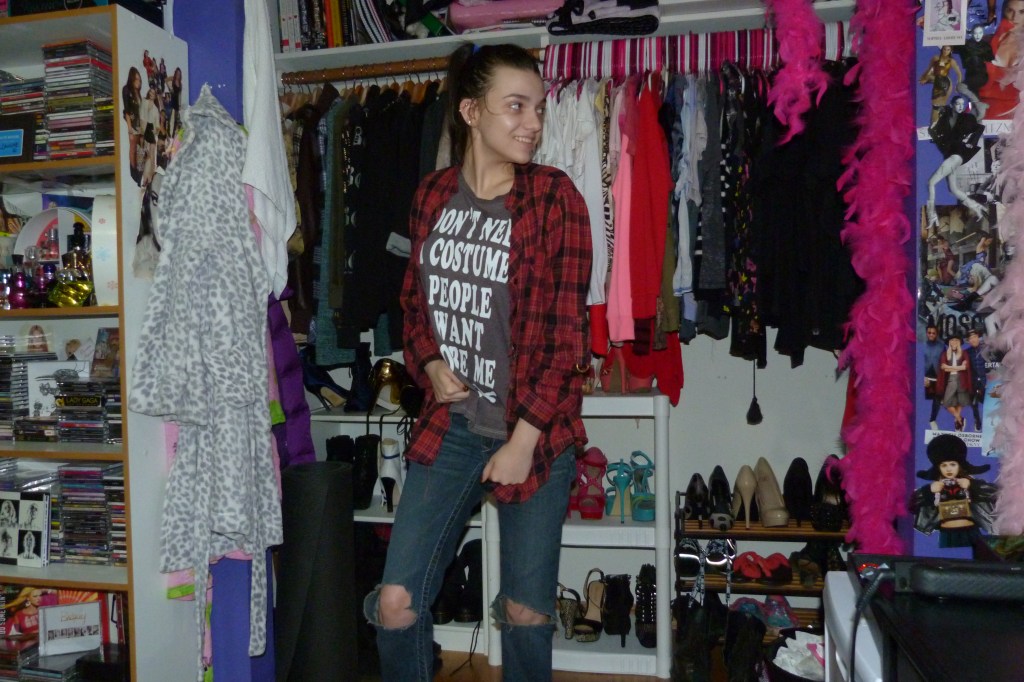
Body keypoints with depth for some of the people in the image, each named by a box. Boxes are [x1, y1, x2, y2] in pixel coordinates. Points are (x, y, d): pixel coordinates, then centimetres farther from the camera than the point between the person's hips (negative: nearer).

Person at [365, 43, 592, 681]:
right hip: (450, 424, 3)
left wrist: (523, 440, -12)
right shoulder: (433, 194, 3)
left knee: (525, 612, 9)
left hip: (535, 430, -3)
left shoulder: (554, 196, -8)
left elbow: (569, 331, -10)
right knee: (396, 602, 3)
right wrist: (429, 362, -4)